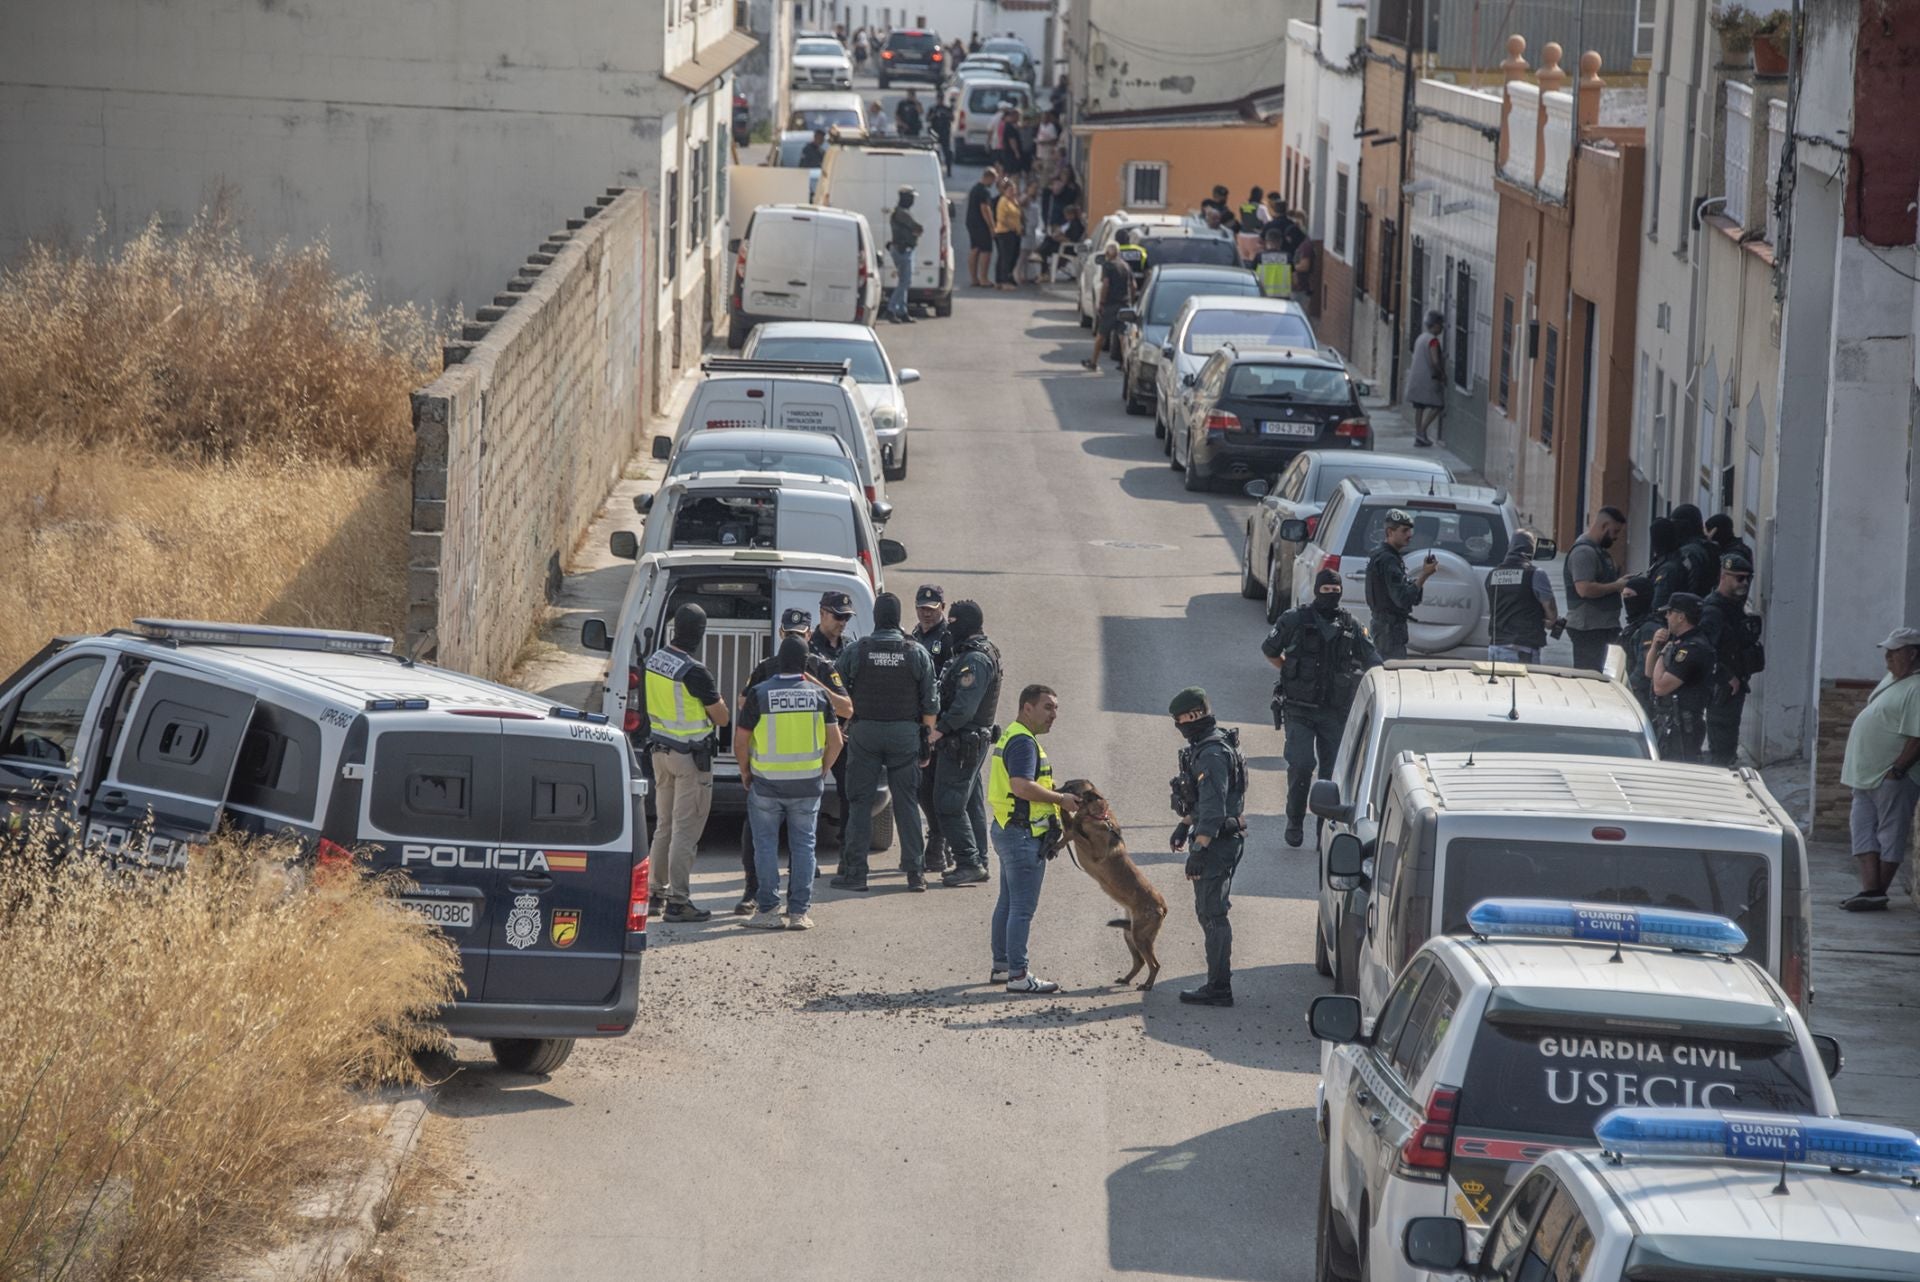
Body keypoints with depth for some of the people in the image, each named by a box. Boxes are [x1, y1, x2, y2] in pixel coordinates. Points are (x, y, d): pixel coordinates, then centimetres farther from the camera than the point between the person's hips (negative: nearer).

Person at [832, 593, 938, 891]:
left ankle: (854, 871, 1)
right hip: (905, 732, 1)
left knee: (860, 802, 3)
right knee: (906, 802, 6)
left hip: (864, 732, -1)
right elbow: (930, 702, 0)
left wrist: (840, 729, 16)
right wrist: (928, 737, 10)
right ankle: (915, 872, 5)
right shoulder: (917, 653, -2)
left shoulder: (856, 651, -4)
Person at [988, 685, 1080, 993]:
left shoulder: (1012, 737, 16)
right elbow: (1023, 786, -30)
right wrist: (1061, 799, -20)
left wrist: (1054, 796, 13)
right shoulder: (1023, 742, -18)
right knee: (1023, 907, -8)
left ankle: (1001, 966, 24)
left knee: (1008, 902, 17)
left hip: (1008, 829, 11)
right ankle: (1018, 975, -7)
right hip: (1023, 834, -11)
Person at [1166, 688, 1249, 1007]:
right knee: (1209, 911, 15)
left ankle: (1218, 988, -4)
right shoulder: (1205, 747, 13)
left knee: (1213, 913, -7)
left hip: (1217, 844, -11)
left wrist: (1199, 850, -27)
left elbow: (1213, 808, -25)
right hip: (1219, 840, 11)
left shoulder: (1213, 755, -21)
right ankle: (1218, 981, 21)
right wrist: (1186, 825, 36)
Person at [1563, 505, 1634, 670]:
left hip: (1598, 627, 11)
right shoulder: (1583, 552, -15)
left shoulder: (1597, 551, 18)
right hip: (1587, 627, -11)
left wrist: (1621, 591, 12)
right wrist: (1616, 586, -17)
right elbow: (1584, 589, -26)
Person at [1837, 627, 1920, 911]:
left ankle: (1877, 892, 1)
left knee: (1890, 833, -2)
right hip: (1868, 775, 10)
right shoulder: (1892, 679, 15)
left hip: (1892, 779, -10)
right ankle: (1870, 889, 2)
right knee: (1862, 828, 5)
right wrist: (1850, 757, 24)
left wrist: (1897, 770, -24)